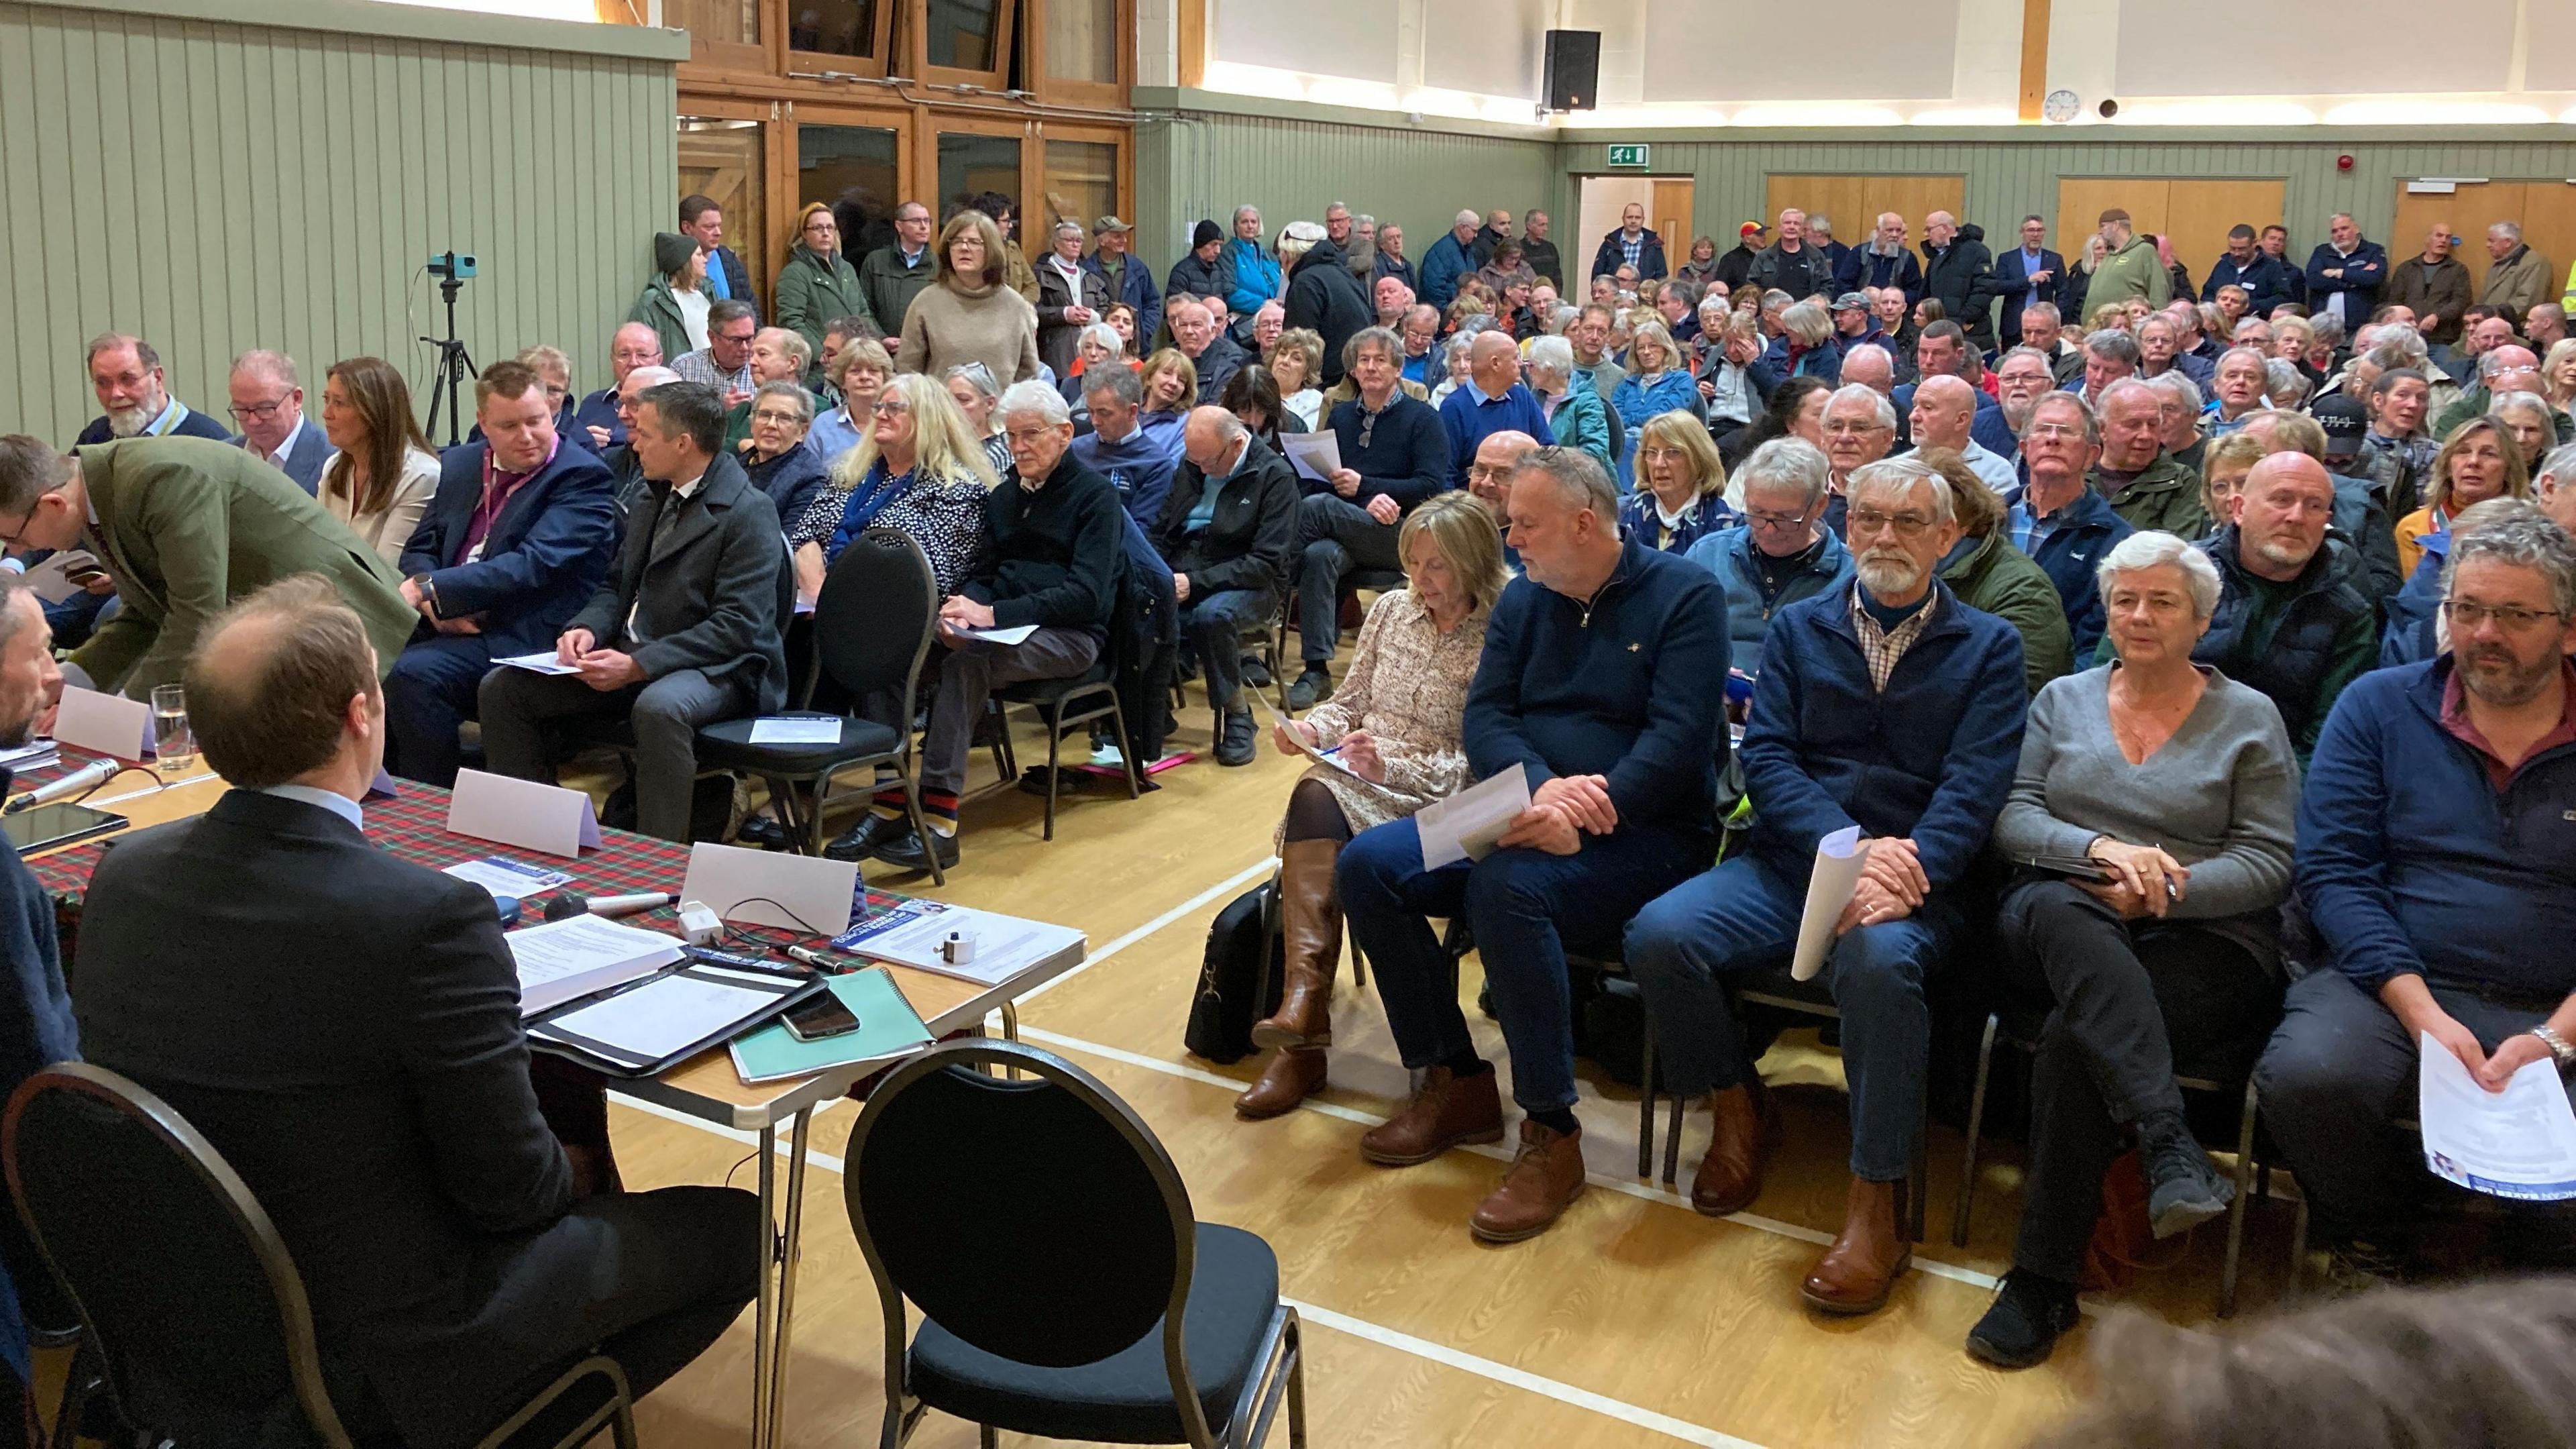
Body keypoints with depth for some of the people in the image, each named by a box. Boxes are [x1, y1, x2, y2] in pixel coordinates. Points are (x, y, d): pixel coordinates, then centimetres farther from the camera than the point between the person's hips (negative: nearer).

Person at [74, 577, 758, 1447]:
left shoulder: (121, 873, -8)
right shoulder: (430, 917, -30)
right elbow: (511, 1189, -20)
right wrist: (576, 1176, 4)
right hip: (370, 1351, -7)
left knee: (563, 1086, 24)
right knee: (731, 1227, 7)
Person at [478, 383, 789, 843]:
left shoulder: (749, 512, -12)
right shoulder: (653, 501, 15)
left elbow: (738, 627, -19)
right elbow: (616, 585, 21)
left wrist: (639, 666, -25)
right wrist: (587, 629, -3)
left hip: (713, 668, -8)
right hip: (629, 656, 8)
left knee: (658, 707, -40)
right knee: (501, 687, -3)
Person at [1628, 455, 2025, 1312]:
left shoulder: (1988, 646, 9)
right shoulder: (1798, 629, 15)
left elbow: (1976, 781, -4)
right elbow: (1766, 756, 2)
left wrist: (1907, 868, -24)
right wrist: (1847, 846, -16)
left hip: (1915, 880, -3)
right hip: (1790, 862, 3)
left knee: (1881, 962, -37)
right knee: (1659, 934, -24)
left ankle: (1876, 1206, -23)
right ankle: (1738, 1113, 2)